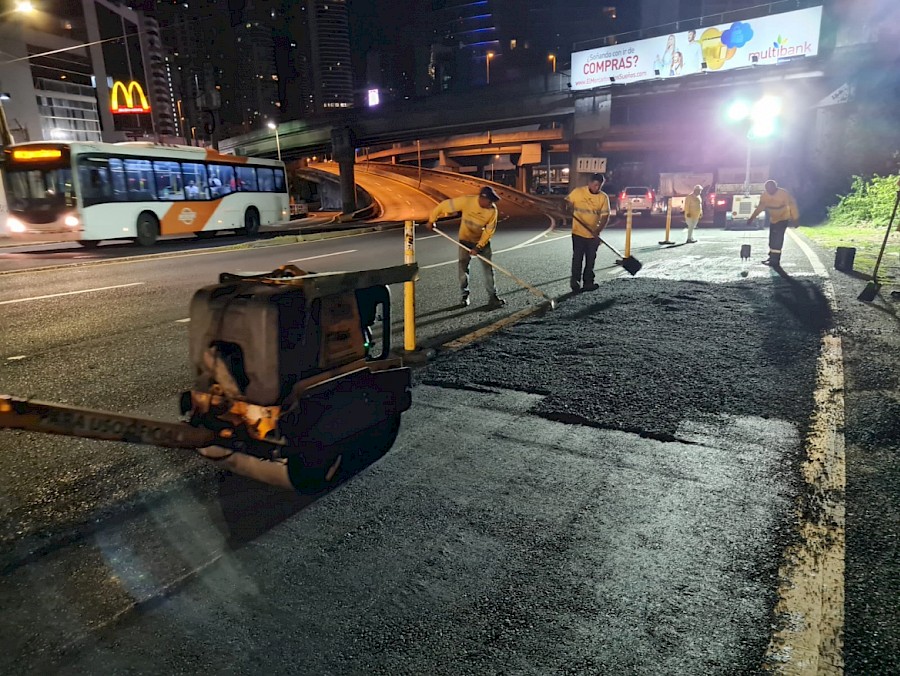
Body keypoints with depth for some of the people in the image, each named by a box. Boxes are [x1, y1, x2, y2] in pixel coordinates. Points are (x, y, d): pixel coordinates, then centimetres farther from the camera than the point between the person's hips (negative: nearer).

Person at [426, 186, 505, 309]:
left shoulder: (493, 210, -22)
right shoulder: (466, 201, -28)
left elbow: (489, 230, -15)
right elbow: (444, 205, -19)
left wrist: (479, 247, -21)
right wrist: (431, 220, -10)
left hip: (483, 241, 1)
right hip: (465, 240, -1)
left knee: (488, 269, -3)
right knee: (463, 267, 1)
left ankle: (492, 296, 4)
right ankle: (464, 295, 16)